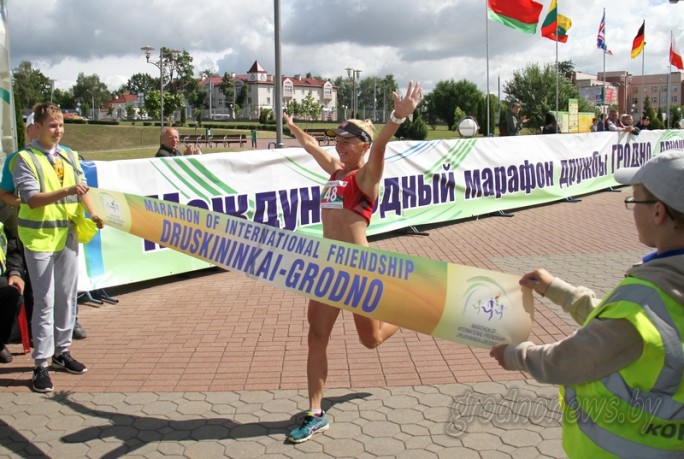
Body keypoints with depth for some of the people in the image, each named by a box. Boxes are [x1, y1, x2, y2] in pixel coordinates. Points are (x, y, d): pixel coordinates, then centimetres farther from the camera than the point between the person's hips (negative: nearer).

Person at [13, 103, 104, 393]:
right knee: (45, 301, -3)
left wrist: (92, 213, -8)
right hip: (40, 238, -5)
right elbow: (32, 199, -15)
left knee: (67, 297, 11)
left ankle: (61, 351, 27)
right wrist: (66, 191, -27)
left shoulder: (70, 156, 10)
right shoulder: (25, 159, -6)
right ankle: (41, 364, 6)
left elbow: (82, 189, 9)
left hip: (68, 235, 5)